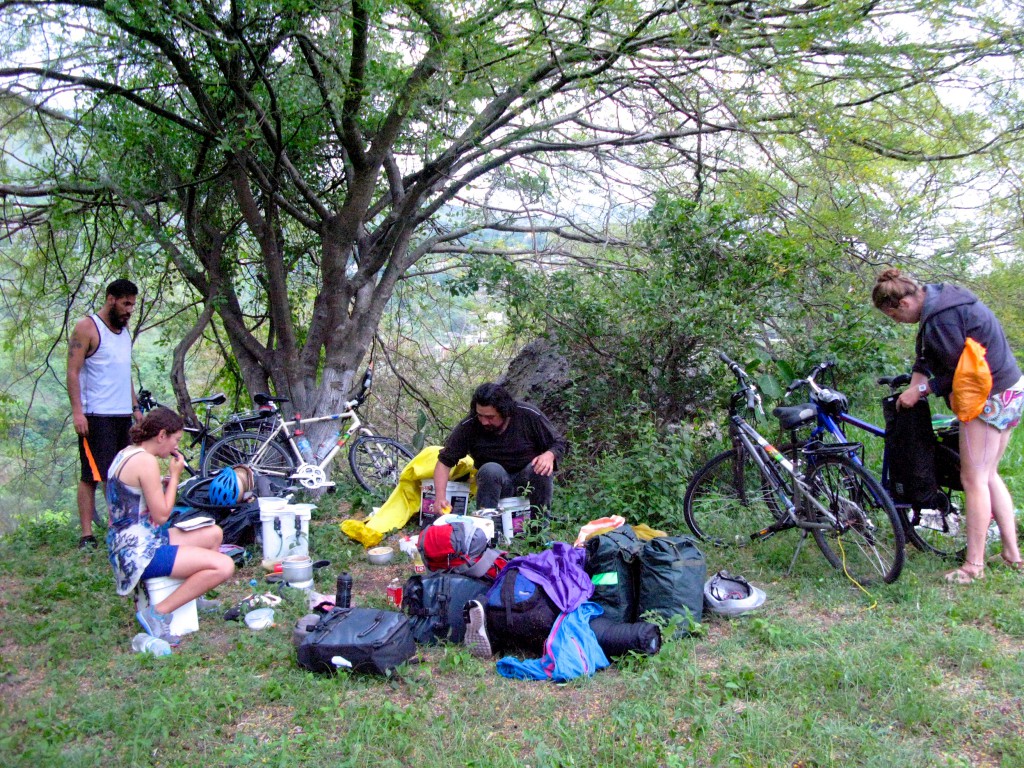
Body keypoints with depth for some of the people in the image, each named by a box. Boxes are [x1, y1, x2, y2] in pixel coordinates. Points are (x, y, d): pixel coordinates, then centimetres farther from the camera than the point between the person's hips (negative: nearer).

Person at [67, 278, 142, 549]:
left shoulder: (124, 331, 18)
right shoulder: (87, 328, -4)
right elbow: (73, 372, -10)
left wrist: (136, 407, 18)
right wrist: (77, 411, -18)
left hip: (123, 415, 7)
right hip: (95, 416, -7)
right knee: (92, 475, -6)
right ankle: (87, 535, -2)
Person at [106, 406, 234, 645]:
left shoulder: (126, 454, 12)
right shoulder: (145, 460, -19)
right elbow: (161, 515, -18)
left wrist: (166, 483, 8)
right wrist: (175, 475, -8)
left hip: (129, 546, 11)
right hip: (141, 552, -11)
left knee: (214, 534, 20)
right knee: (224, 566, -20)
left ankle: (193, 596, 27)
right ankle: (158, 613, -13)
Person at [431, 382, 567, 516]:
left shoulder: (529, 416, -14)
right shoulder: (468, 427, -14)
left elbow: (558, 444, -3)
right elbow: (444, 461, -9)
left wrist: (549, 455, -27)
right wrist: (440, 497, -23)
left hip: (528, 480, 1)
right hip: (493, 481, 0)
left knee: (542, 469, -31)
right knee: (490, 470, -33)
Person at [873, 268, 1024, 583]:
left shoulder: (942, 317, -24)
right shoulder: (939, 298, 8)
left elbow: (959, 371, -19)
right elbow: (927, 355, 12)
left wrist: (922, 389, -9)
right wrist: (916, 384, -1)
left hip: (988, 398, -10)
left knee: (974, 478, -3)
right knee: (989, 475, 17)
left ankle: (974, 564, 3)